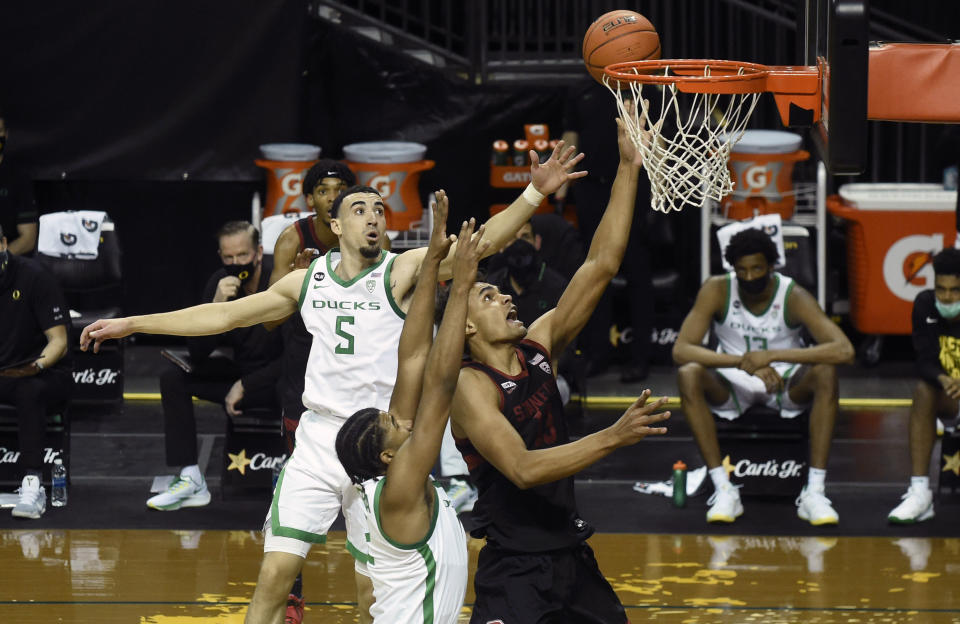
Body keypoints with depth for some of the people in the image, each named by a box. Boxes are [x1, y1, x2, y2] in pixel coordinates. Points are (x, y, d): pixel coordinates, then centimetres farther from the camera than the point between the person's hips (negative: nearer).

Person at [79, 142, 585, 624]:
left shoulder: (402, 271, -3)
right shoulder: (309, 280, 9)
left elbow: (481, 244, -17)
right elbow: (226, 315, 16)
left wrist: (534, 194, -32)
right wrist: (131, 324, 17)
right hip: (317, 442, 3)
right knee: (275, 573, -6)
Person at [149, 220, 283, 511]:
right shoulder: (221, 283, -5)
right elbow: (198, 353, -10)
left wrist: (246, 386, -20)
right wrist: (217, 305, -25)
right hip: (241, 372, 6)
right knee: (173, 376, -8)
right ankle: (190, 481, -12)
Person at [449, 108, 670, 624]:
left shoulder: (539, 347, 6)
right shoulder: (471, 387, -14)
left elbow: (600, 265, 4)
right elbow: (522, 469, -26)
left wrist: (629, 169, -2)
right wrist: (611, 439, -31)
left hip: (571, 555, 8)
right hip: (514, 567, -8)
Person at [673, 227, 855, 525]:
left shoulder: (793, 296, -19)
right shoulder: (717, 291, -15)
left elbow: (844, 350, -31)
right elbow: (681, 350, -24)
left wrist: (772, 356, -39)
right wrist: (744, 363, -37)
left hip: (787, 385, -1)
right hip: (732, 386, 1)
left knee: (825, 373, -31)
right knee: (689, 375, -30)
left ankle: (814, 493, -31)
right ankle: (724, 491, -29)